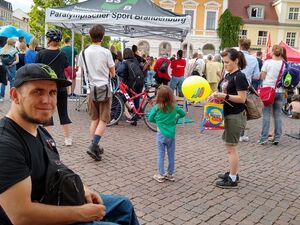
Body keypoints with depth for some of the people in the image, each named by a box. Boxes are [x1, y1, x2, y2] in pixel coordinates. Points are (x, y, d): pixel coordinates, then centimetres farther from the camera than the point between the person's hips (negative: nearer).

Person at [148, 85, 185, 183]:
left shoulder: (157, 108, -12)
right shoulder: (174, 107, -5)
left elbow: (150, 118, -6)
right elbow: (183, 113, 9)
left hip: (161, 135, -2)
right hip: (171, 134, 2)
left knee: (160, 155, 8)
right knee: (171, 155, 13)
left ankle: (160, 175, 13)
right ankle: (170, 174, 23)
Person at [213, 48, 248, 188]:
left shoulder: (239, 76, -15)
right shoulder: (228, 75, 11)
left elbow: (241, 98, -19)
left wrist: (224, 96, -23)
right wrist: (217, 95, 0)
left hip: (236, 116, -9)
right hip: (228, 115, 9)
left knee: (231, 147, -1)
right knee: (229, 145, 18)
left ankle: (232, 180, 10)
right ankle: (233, 173, 32)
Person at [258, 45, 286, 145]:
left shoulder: (268, 62, -6)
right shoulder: (284, 64, 1)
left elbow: (262, 77, -5)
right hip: (280, 91, 3)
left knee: (266, 115, 0)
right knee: (278, 115, 8)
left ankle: (263, 138, 1)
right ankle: (277, 138, 13)